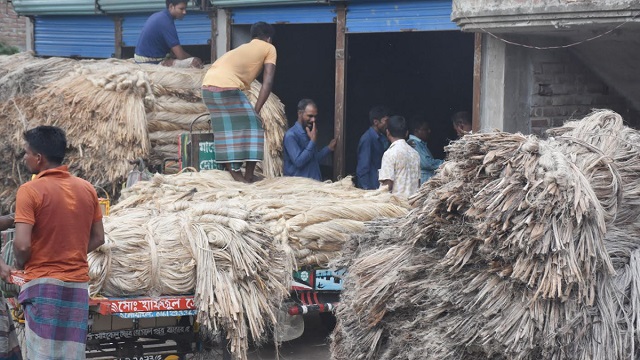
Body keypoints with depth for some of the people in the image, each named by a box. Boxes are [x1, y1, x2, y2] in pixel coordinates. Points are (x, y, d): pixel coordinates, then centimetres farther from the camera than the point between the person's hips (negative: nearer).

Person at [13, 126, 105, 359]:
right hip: (78, 284, 5)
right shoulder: (87, 189, 7)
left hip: (43, 284, -5)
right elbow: (98, 238, 12)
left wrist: (21, 263, 3)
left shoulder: (30, 191, -10)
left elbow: (22, 245, -16)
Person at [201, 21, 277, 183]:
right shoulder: (269, 48, 17)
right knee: (251, 125, 5)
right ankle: (249, 176, 3)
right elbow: (268, 82, 7)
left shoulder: (242, 48, 36)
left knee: (226, 129, 18)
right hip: (227, 86, -7)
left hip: (208, 85, 7)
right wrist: (256, 110, 6)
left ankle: (233, 172, 18)